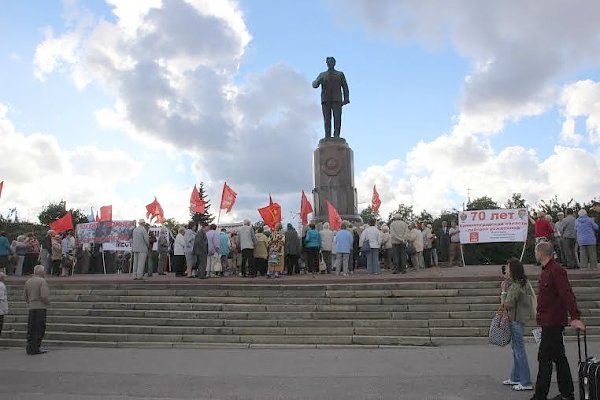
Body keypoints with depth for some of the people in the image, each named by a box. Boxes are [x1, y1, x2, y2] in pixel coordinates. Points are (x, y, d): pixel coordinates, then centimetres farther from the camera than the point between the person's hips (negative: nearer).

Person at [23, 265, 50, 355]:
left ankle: (29, 348, 17)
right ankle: (35, 348, -2)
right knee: (39, 329, -2)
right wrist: (47, 302, -1)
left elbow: (25, 296, 14)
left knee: (31, 329, 12)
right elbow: (44, 296, -18)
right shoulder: (42, 281, -11)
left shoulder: (28, 281, 12)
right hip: (40, 307, -7)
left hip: (31, 308, 7)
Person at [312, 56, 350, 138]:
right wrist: (319, 81, -19)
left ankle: (336, 137, -15)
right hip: (326, 101, 1)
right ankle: (327, 138, -7)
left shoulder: (340, 74, 13)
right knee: (327, 119, -6)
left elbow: (345, 87, 8)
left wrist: (346, 99, -5)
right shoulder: (322, 75, 16)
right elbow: (314, 85, 4)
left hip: (337, 100, -1)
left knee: (337, 119, -13)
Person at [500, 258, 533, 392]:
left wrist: (503, 291, -9)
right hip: (520, 318, 10)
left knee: (519, 350, -3)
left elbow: (507, 304, -20)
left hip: (516, 320, -10)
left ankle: (526, 383, 4)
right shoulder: (524, 283, 8)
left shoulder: (515, 286, -21)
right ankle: (515, 378, 28)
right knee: (516, 349, 18)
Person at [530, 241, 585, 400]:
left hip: (552, 323, -10)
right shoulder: (546, 270, 13)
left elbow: (567, 294, -27)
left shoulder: (556, 270, -18)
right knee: (558, 357, 16)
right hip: (550, 322, 10)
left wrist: (575, 317, -34)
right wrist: (540, 316, 24)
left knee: (544, 358, -5)